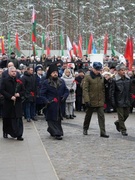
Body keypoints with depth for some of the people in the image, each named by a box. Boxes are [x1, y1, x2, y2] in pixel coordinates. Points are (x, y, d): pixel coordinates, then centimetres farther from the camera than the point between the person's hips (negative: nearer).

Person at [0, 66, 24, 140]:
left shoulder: (19, 81, 8)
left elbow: (23, 91, 14)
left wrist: (19, 94, -8)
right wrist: (10, 97, -15)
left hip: (17, 103, 2)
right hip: (8, 103, -2)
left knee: (18, 119, -5)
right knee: (7, 119, 8)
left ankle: (19, 135, -4)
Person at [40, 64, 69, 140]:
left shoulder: (62, 81, 11)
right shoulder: (46, 82, -1)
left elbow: (66, 91, 13)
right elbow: (42, 94, -2)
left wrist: (64, 96, -6)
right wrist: (46, 101, -16)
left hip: (60, 104, 4)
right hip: (51, 105, -4)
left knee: (58, 119, 9)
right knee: (52, 119, -7)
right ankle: (57, 133, -6)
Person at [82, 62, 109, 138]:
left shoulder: (101, 77, 7)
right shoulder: (87, 77, -8)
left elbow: (103, 89, 14)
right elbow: (85, 89, -13)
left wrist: (103, 99, 11)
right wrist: (86, 100, -19)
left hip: (100, 101, 3)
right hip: (91, 101, -3)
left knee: (101, 116, -4)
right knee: (88, 116, 13)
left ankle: (103, 132, -4)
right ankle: (85, 129, 33)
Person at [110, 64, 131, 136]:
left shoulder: (128, 79, 5)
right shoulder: (115, 80, -9)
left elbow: (130, 91, 13)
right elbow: (112, 92, -8)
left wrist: (130, 100, 9)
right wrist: (113, 102, -12)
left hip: (127, 101, 5)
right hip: (119, 102, -5)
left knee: (126, 115, 11)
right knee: (121, 116, 0)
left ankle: (118, 123, 37)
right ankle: (123, 130, 11)